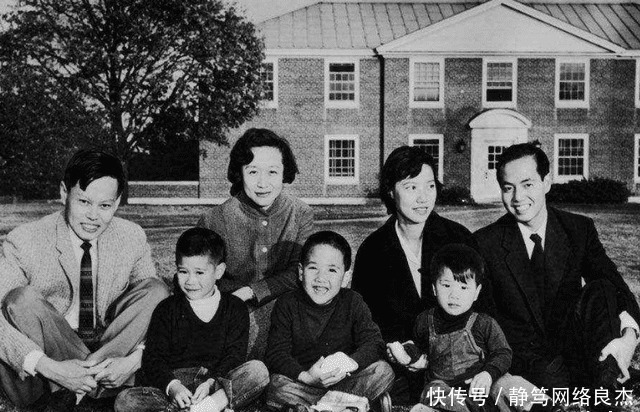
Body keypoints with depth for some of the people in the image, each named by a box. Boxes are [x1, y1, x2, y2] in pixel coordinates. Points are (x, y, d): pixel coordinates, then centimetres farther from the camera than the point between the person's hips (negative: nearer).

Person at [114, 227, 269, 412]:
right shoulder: (166, 309, 10)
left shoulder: (235, 308, 9)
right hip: (174, 380, 1)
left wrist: (210, 383, -19)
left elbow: (235, 355, -1)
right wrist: (172, 386, -18)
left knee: (258, 370, -26)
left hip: (219, 382, -1)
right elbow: (153, 358, 2)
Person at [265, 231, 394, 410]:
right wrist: (305, 377, -31)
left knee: (383, 371, -21)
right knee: (276, 386, -31)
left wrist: (350, 363, -29)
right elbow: (276, 354, -12)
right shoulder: (287, 305, -4)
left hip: (344, 380, 1)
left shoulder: (353, 302, 1)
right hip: (303, 382, -1)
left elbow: (374, 343, -8)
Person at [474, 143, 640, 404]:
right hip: (524, 360, -3)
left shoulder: (580, 229, 2)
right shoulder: (485, 243, -4)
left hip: (573, 351, 4)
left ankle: (606, 394, -26)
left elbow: (616, 287, -7)